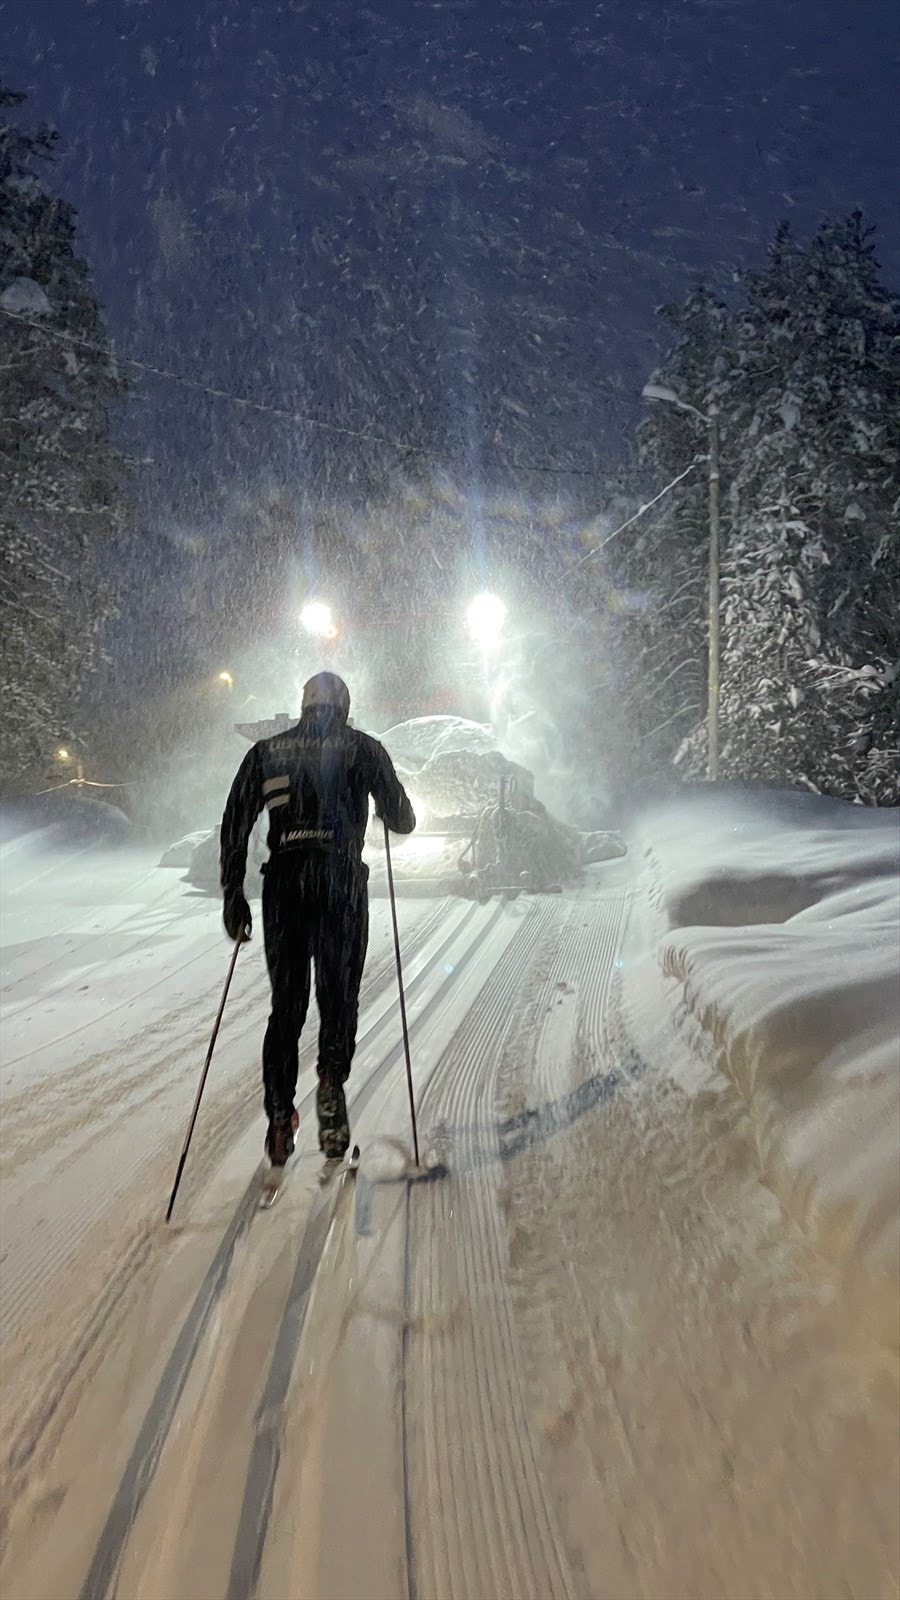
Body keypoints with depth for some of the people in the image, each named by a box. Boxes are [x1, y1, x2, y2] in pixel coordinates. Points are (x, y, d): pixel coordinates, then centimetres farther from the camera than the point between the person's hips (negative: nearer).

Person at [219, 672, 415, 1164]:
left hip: (283, 883, 2)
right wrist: (389, 808, 29)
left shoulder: (266, 751, 14)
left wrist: (233, 893, 10)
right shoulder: (363, 748, 7)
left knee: (286, 1004, 11)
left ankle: (280, 1116, 5)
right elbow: (402, 820, 6)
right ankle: (331, 1080, -18)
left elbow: (235, 824, 8)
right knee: (339, 995, 6)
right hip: (341, 882, -2)